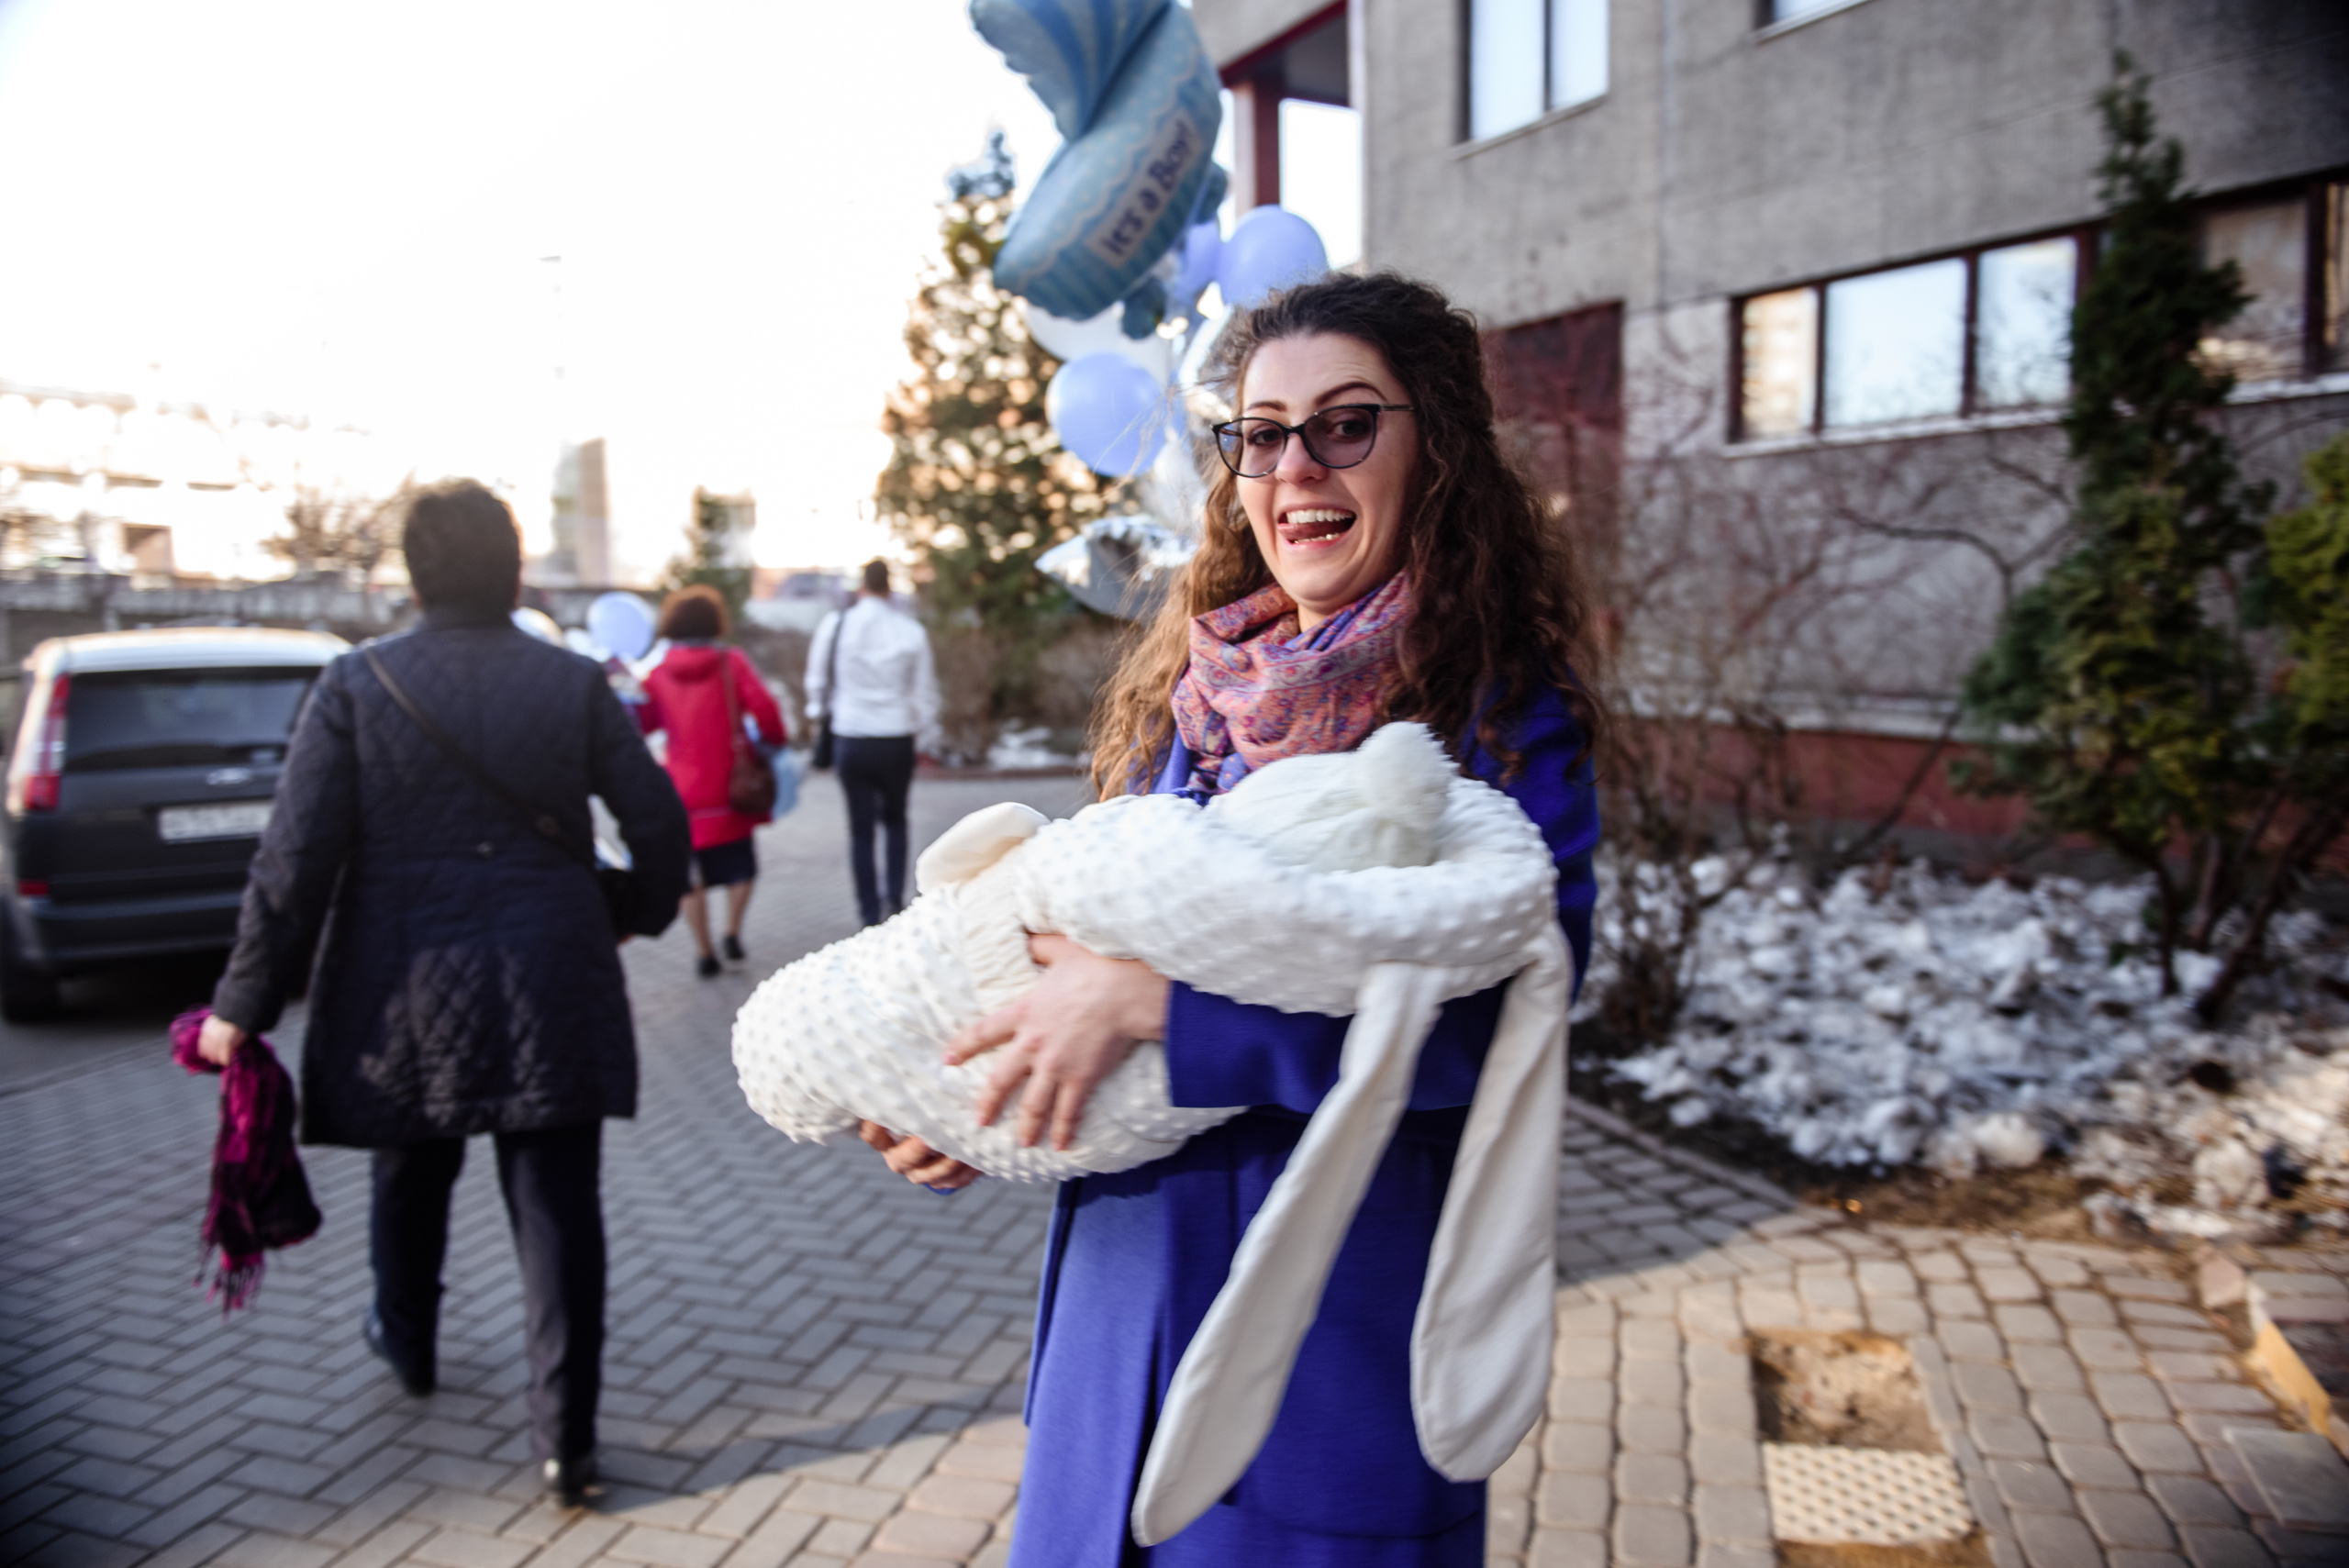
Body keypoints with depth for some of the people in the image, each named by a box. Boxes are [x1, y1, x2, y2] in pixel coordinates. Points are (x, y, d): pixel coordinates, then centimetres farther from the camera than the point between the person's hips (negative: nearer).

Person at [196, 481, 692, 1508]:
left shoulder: (356, 684, -5)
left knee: (411, 1180, 24)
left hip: (403, 994, 1)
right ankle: (566, 1441, 6)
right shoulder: (574, 683, -2)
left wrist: (244, 1003, -2)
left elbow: (294, 861, -9)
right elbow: (658, 822, -2)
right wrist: (638, 914, 18)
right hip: (551, 990, 0)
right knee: (557, 1206, 4)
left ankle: (409, 1346, 49)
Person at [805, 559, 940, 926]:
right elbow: (924, 691, 1)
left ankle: (870, 911, 11)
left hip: (850, 740, 0)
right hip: (897, 740, 0)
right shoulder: (911, 631, -5)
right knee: (895, 819, 21)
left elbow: (817, 680, 7)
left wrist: (820, 709, 28)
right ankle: (894, 896, 11)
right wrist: (924, 737, 13)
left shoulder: (835, 625, -4)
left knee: (860, 827, 9)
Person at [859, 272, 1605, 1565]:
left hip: (1345, 1302, -5)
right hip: (1131, 1277, 5)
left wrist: (1157, 1006, -26)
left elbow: (1493, 1012, -24)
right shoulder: (1189, 694, 4)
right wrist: (966, 1114, -1)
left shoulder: (1503, 717, -12)